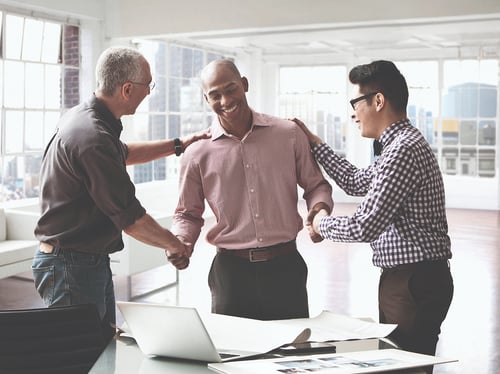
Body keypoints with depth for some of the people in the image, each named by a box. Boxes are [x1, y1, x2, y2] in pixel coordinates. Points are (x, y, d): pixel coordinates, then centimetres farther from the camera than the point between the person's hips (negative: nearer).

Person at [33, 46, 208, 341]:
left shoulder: (83, 117, 6)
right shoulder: (93, 139, -26)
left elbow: (123, 153, 28)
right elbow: (130, 219, -21)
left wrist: (178, 146, 26)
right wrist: (175, 245, -5)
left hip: (91, 262, 10)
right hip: (72, 268, -10)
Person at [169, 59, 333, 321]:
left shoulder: (289, 135, 2)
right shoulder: (198, 154, 1)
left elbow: (315, 185, 11)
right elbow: (187, 214, 11)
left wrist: (319, 209, -9)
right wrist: (181, 241, -8)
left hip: (285, 267, 1)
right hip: (230, 271, 0)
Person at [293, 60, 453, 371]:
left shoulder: (404, 149, -19)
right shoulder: (402, 144, 14)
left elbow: (362, 228, -22)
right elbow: (356, 182, 28)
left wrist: (322, 223, -2)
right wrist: (314, 142, 27)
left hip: (415, 283, -10)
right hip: (409, 278, 10)